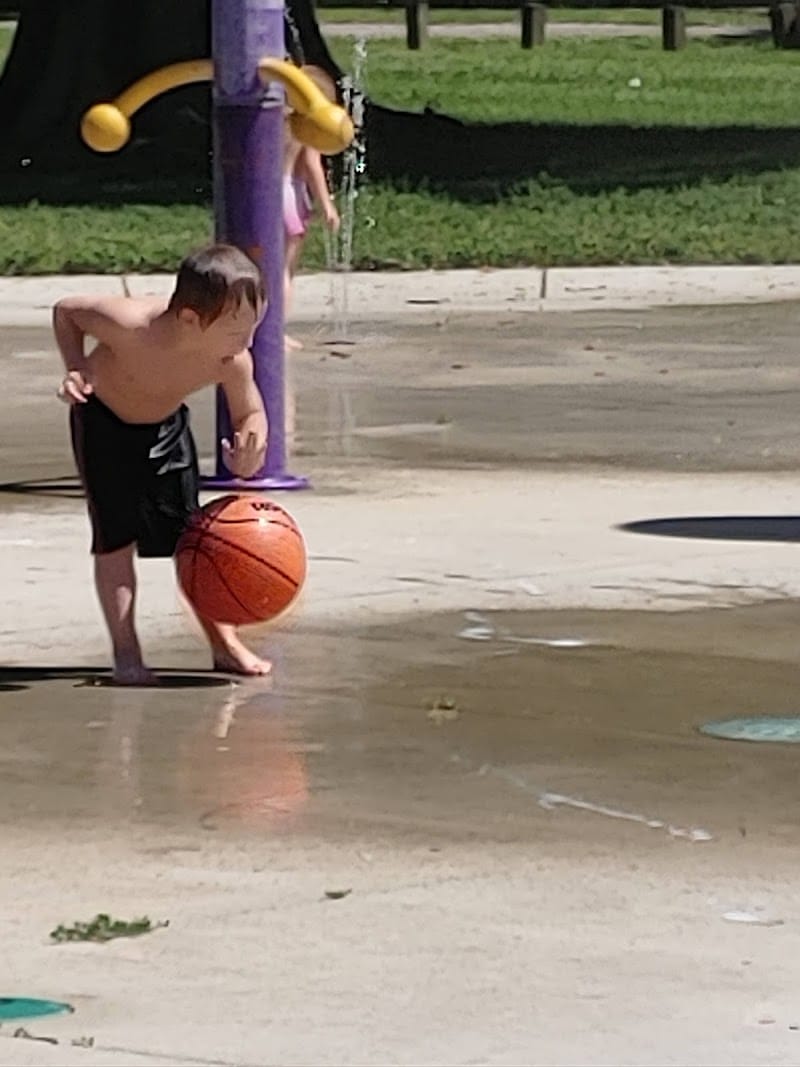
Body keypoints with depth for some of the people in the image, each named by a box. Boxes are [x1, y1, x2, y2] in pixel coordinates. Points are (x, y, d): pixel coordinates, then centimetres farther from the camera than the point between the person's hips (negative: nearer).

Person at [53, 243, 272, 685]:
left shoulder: (232, 362, -30)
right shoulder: (130, 325, -40)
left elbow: (249, 414, -11)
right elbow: (65, 310, -20)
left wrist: (247, 450, -33)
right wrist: (77, 367, -33)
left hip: (165, 425, 3)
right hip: (103, 422, -3)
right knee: (116, 536, -7)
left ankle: (224, 641, 14)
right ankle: (125, 653, -1)